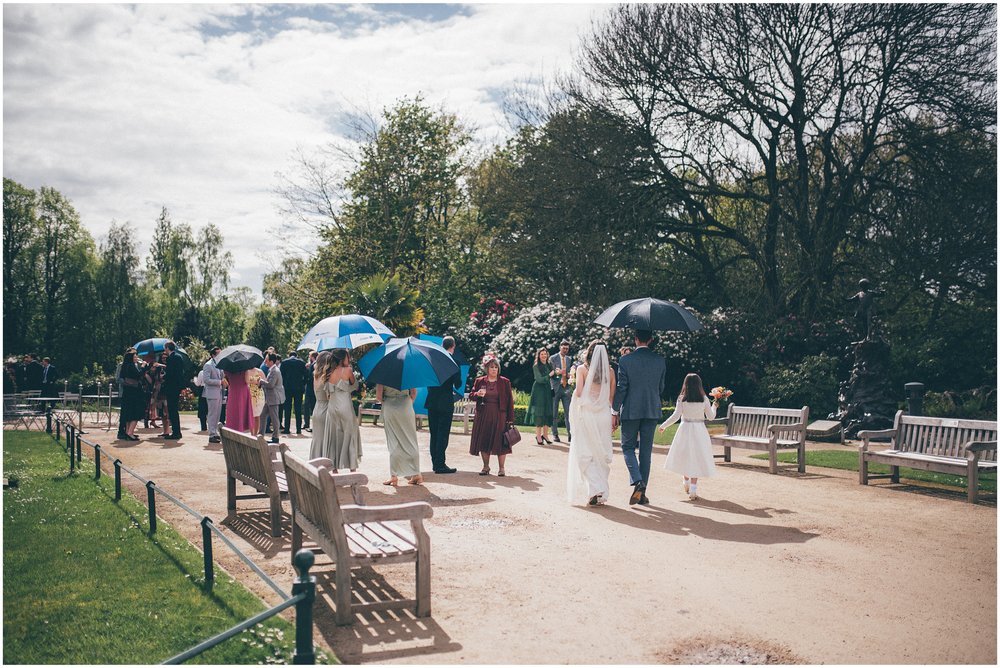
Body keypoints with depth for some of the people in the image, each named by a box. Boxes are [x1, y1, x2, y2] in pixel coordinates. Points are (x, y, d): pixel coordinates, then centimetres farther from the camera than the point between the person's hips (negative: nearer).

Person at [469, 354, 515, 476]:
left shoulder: (505, 382, 1)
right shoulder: (479, 381, 7)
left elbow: (510, 401, -1)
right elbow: (471, 395, 13)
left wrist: (510, 419, -6)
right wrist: (477, 394, -11)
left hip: (499, 416, -2)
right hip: (483, 415, 2)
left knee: (500, 442, -3)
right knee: (484, 441, 5)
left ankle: (501, 468, 6)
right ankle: (486, 467, 19)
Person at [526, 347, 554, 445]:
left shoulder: (549, 365, 11)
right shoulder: (536, 366, -4)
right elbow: (539, 379, -12)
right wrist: (550, 375, -18)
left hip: (547, 390, 5)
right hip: (539, 390, -5)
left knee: (548, 412, 3)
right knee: (539, 413, -5)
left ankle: (545, 435, 9)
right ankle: (538, 436, 0)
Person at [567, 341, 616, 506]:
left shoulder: (582, 369, -4)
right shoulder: (610, 371, 4)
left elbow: (578, 393, -11)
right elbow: (612, 398, 4)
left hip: (586, 413, -3)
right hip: (604, 414, 3)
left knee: (585, 454, 2)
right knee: (602, 454, 10)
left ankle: (595, 489, -12)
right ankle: (602, 493, 13)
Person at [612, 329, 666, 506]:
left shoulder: (625, 360, -9)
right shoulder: (660, 360, 2)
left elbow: (621, 388, -9)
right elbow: (661, 388, 9)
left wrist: (615, 412, -2)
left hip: (630, 410, -3)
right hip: (652, 411, 3)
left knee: (628, 447, 10)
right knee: (646, 450, 9)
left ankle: (637, 481, -12)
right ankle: (642, 491, 12)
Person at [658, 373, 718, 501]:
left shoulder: (682, 399, -5)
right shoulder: (704, 399, -1)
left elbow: (675, 416, -8)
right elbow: (710, 417, 6)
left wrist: (663, 425, 4)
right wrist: (714, 406, 25)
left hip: (685, 430, -1)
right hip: (700, 431, 1)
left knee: (685, 458, 16)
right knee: (696, 458, 3)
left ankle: (687, 484, 27)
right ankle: (693, 490, -2)